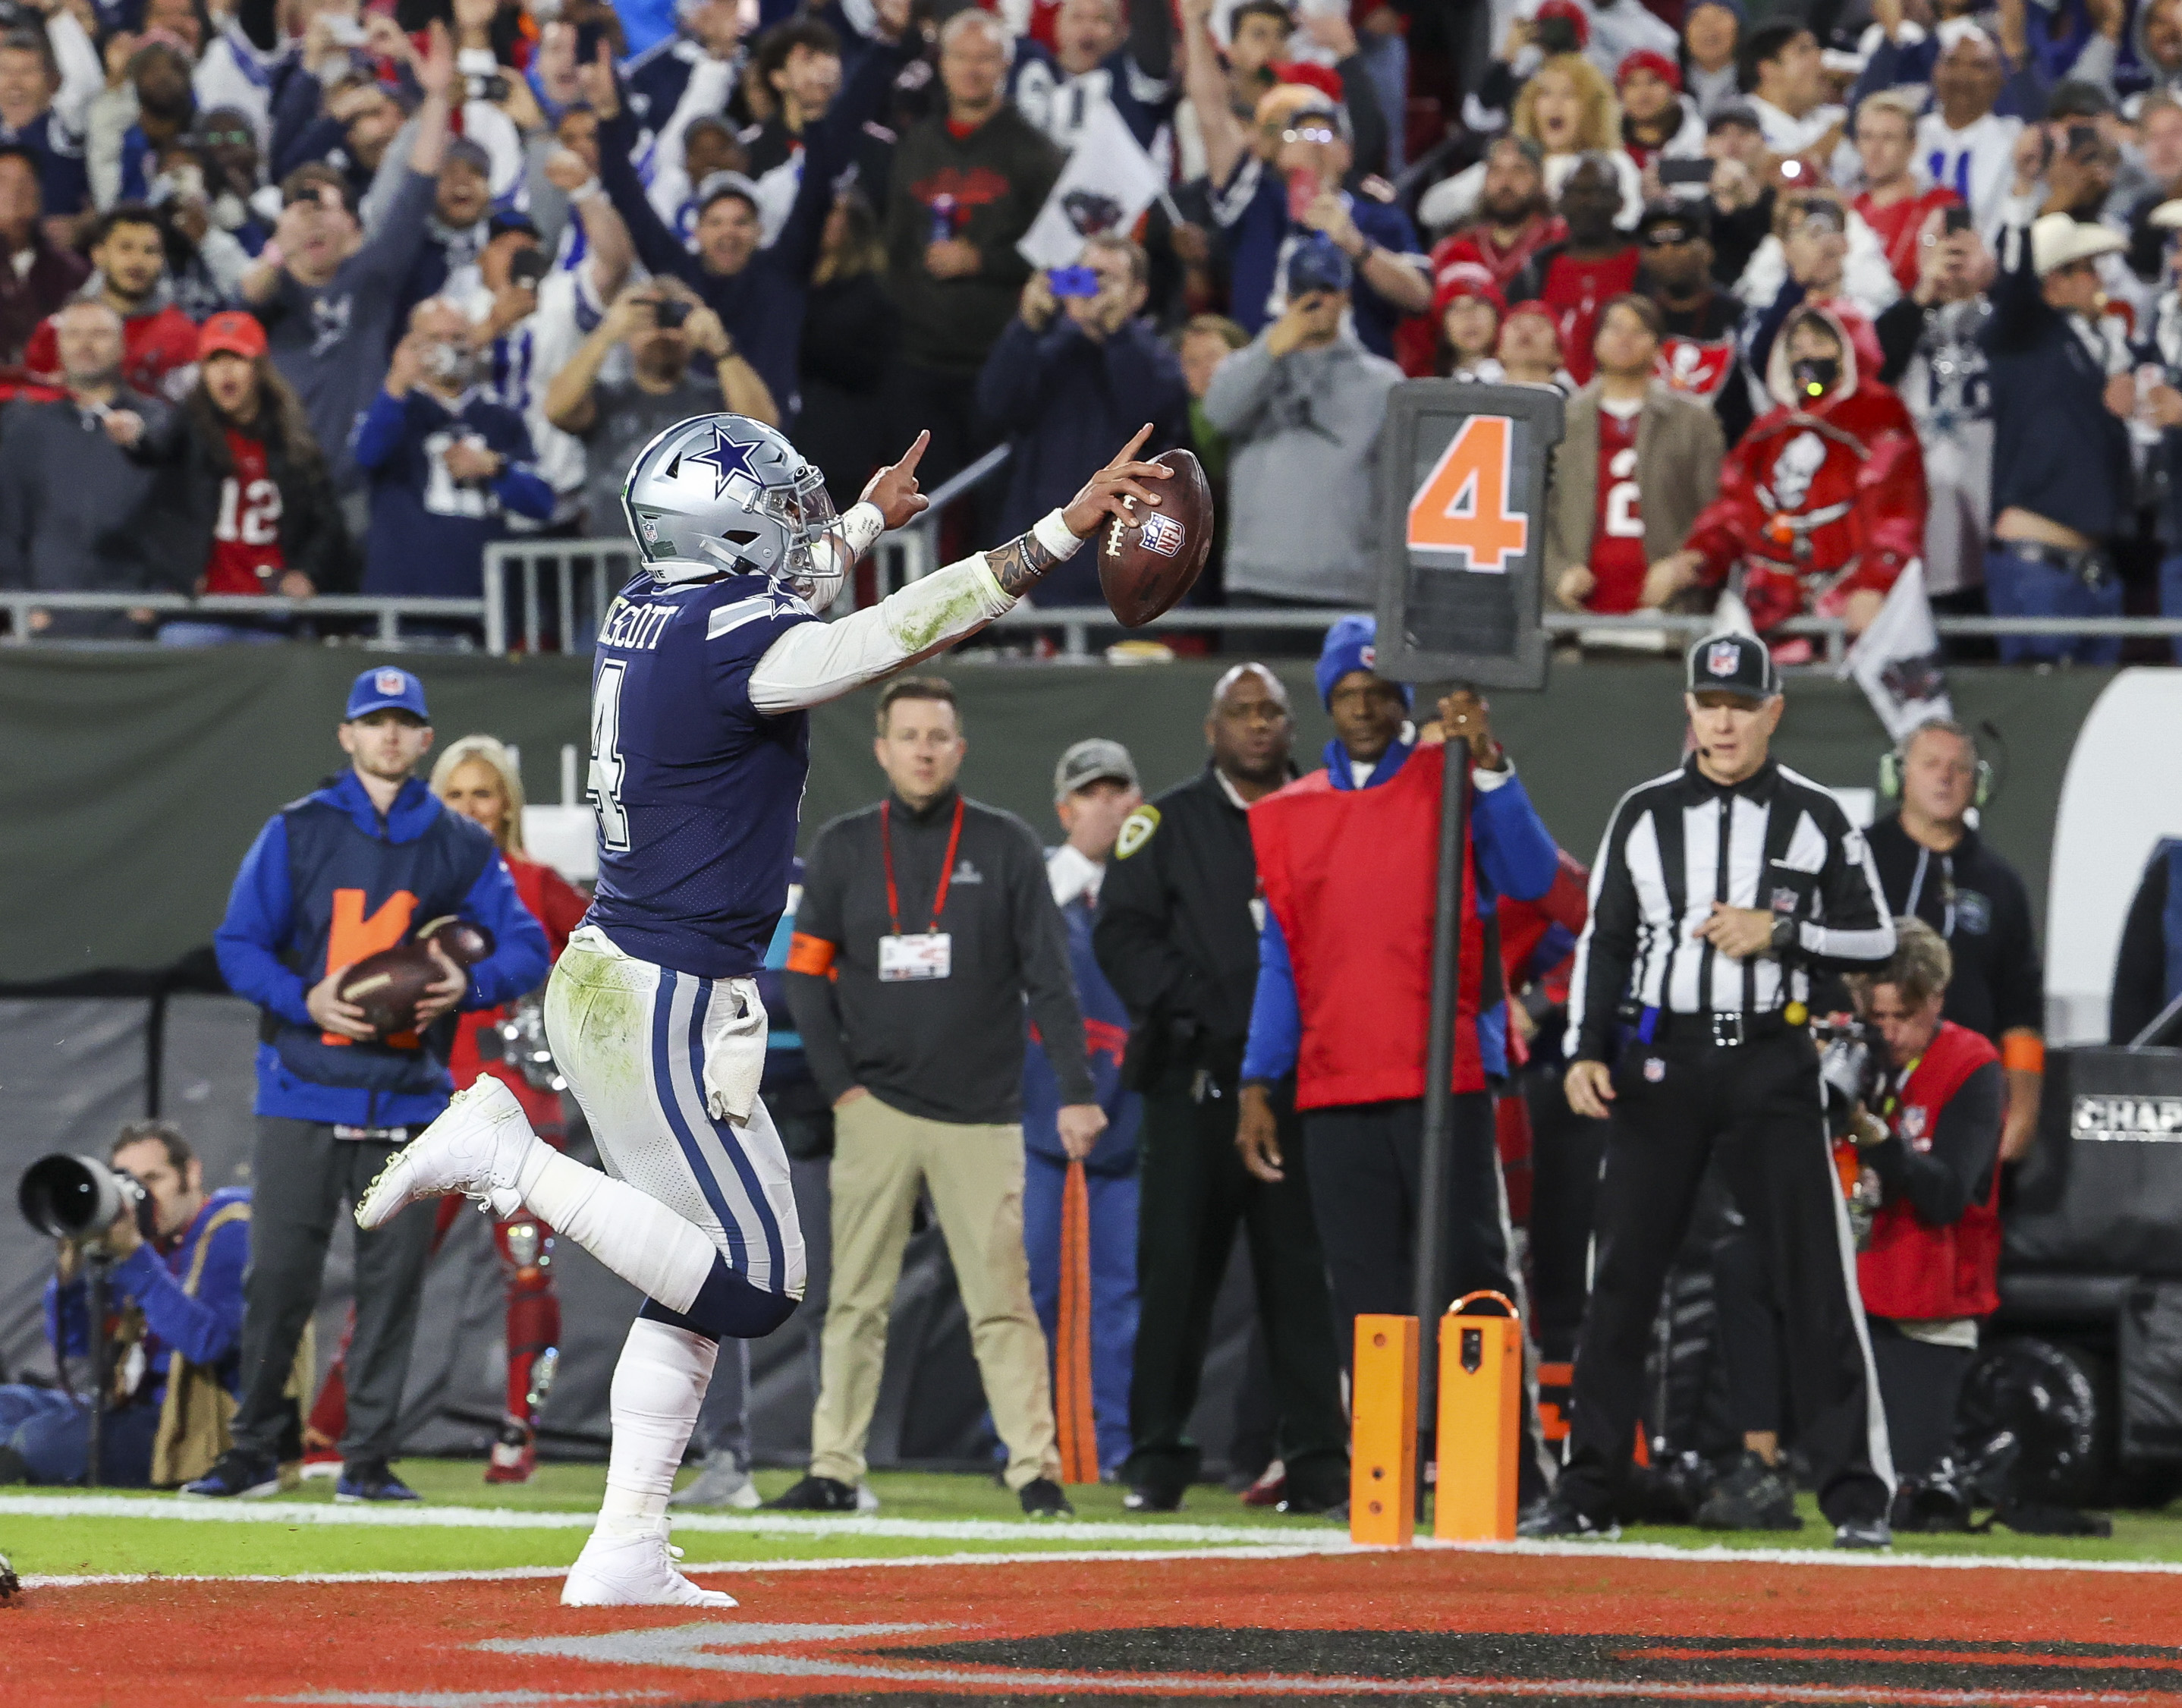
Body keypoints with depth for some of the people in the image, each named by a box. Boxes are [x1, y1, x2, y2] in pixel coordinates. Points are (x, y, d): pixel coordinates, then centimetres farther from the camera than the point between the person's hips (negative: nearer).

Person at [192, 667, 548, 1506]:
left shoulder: (461, 846, 10)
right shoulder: (297, 832, 7)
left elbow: (526, 946, 9)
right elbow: (239, 943, 4)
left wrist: (467, 985, -12)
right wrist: (306, 999, -13)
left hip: (407, 1094, 1)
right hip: (303, 1091, -1)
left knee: (392, 1276, -1)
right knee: (279, 1273, -4)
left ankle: (369, 1458, 5)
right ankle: (253, 1451, 5)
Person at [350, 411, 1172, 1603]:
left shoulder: (649, 611, 8)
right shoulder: (728, 644, -19)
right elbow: (895, 635, -29)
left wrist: (869, 520, 46)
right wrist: (1062, 531, -31)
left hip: (602, 981, 10)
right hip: (671, 1006, -10)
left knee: (704, 1280, 13)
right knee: (754, 1283, -5)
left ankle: (625, 1552, 11)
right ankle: (512, 1160, -6)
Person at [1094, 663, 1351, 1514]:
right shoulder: (1168, 822, 9)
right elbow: (1122, 933, 0)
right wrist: (1203, 1007, -10)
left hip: (1302, 1080, 1)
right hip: (1196, 1080, -1)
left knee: (1305, 1271, 0)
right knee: (1176, 1267, -2)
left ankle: (1318, 1458, 2)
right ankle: (1157, 1457, 2)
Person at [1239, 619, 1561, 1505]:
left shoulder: (1453, 783, 5)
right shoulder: (1287, 816, 15)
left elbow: (1530, 877, -10)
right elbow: (1281, 957, 16)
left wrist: (1487, 764, -20)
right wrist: (1258, 1085, 8)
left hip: (1445, 1077, -4)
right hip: (1334, 1091, 4)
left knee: (1472, 1268, -6)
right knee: (1365, 1295, 4)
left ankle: (1516, 1476, -5)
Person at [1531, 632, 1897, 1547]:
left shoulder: (1816, 818, 3)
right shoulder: (1644, 813, 7)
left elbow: (1876, 938, 4)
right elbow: (1603, 939, 9)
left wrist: (1780, 933, -12)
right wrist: (1585, 1053, -2)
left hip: (1771, 1068, -2)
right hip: (1657, 1064, 2)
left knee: (1816, 1277, -6)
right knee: (1622, 1277, 2)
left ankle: (1856, 1495, -2)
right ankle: (1587, 1494, 8)